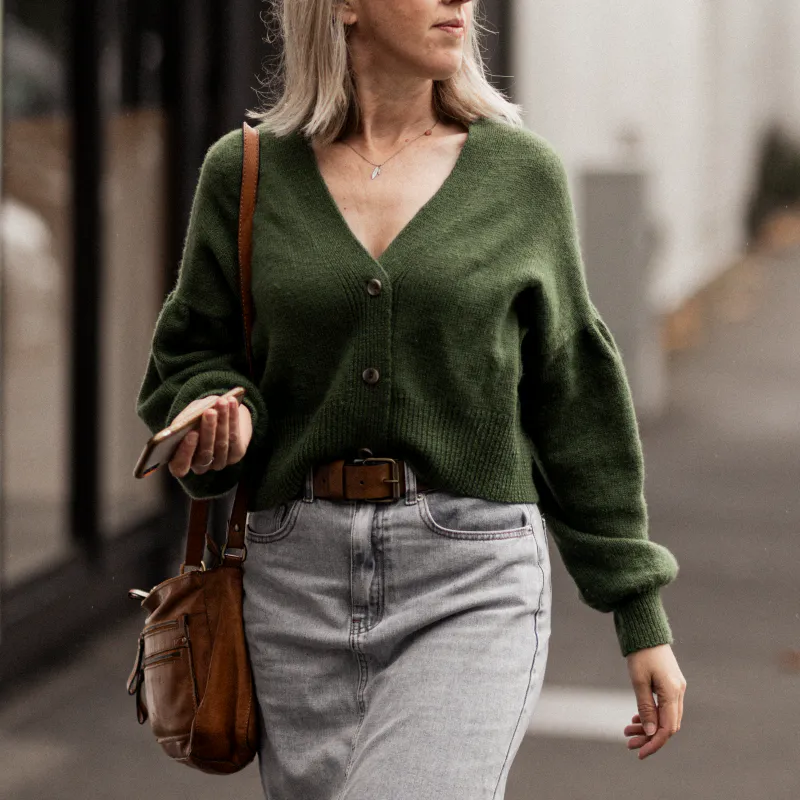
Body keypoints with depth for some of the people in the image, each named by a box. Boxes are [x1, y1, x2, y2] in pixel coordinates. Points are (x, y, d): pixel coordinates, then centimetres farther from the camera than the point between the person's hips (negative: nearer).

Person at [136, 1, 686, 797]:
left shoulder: (520, 173, 4)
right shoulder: (245, 173, 4)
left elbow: (575, 400, 9)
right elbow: (189, 358, 14)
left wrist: (642, 617, 10)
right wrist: (223, 416, -11)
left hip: (471, 582, -2)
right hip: (300, 580, 2)